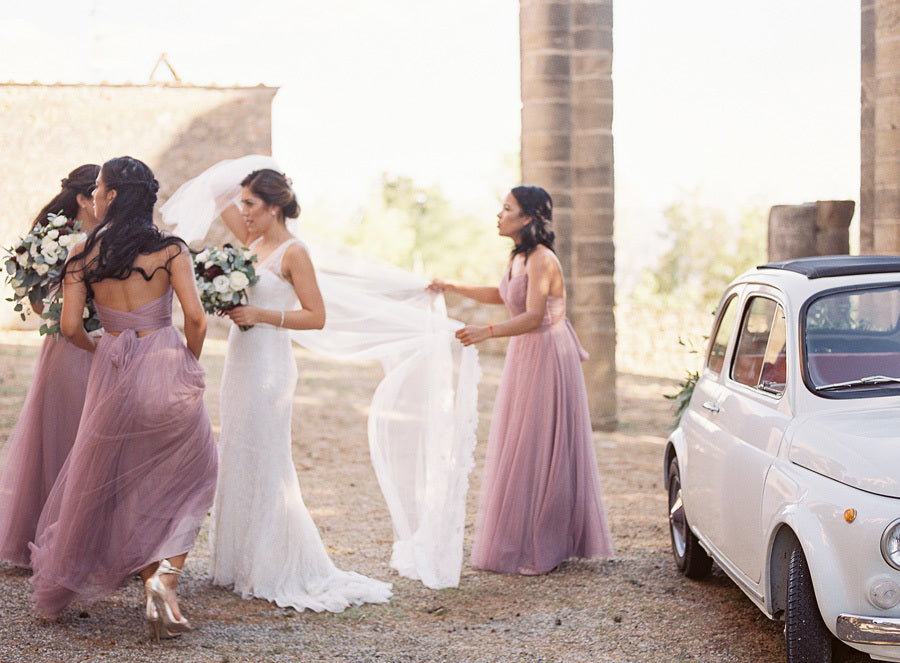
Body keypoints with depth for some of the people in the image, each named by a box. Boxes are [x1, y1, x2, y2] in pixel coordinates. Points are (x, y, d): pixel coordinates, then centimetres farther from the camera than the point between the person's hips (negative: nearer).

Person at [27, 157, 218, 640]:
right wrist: (190, 363, 8)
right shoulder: (171, 250, -3)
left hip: (112, 374, 2)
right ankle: (165, 575, -8)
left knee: (109, 484, 17)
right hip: (165, 364, -2)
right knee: (187, 478, 12)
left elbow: (70, 327, -1)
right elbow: (195, 317, -10)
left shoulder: (83, 253, 1)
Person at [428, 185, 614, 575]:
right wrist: (452, 288, 26)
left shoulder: (541, 259, -18)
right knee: (518, 451, 11)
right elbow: (502, 296, 28)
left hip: (546, 359, -9)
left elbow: (533, 316, -26)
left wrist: (486, 332, -37)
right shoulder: (519, 257, 11)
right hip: (524, 357, 9)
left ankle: (540, 551, 2)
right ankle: (521, 542, 19)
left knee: (538, 452, -5)